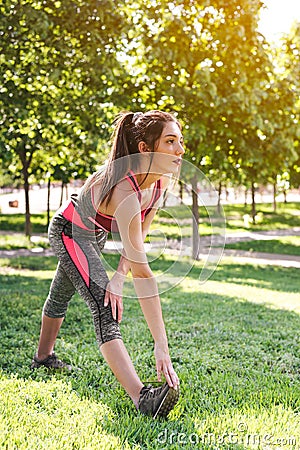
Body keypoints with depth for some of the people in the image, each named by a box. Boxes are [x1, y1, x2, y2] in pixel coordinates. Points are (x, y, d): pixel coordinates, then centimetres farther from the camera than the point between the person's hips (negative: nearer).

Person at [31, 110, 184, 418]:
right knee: (104, 307, -25)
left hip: (96, 234, 8)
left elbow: (138, 236, -8)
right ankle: (141, 397, -38)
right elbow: (142, 271, -47)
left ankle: (43, 356, 49)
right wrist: (161, 346, -48)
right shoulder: (124, 190, -43)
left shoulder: (161, 180, -19)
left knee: (62, 293, 27)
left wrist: (118, 277, -21)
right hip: (68, 231, -8)